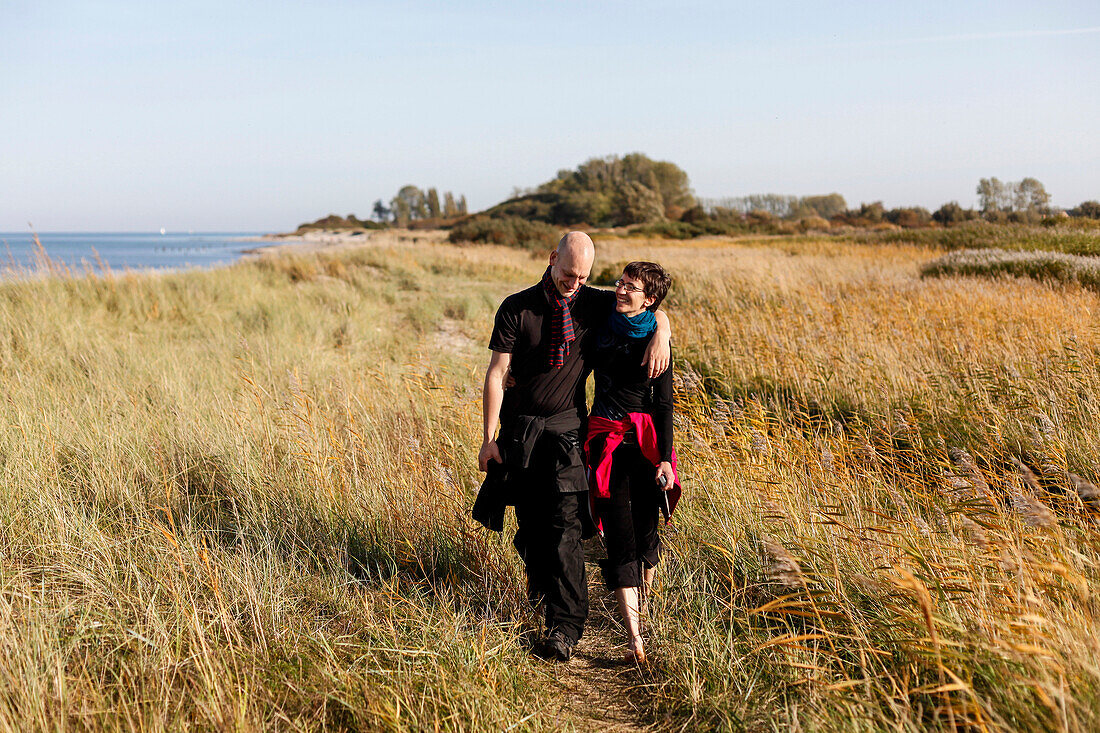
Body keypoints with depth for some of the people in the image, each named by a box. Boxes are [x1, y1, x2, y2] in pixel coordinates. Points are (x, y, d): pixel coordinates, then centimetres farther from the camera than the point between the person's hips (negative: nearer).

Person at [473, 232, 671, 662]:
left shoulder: (594, 304, -1)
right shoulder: (517, 309, -5)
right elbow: (495, 374, -4)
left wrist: (660, 337, -12)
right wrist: (489, 439, -8)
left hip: (568, 428, 0)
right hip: (521, 429, 1)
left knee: (565, 523, -11)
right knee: (529, 522, 9)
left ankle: (565, 625, -8)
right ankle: (539, 580, 40)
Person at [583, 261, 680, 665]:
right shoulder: (603, 325, 6)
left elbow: (664, 405, -4)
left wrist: (664, 459, -12)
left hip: (645, 441, -2)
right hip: (606, 442, 2)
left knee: (645, 532, 4)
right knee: (619, 537, -6)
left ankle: (640, 608, 28)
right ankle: (634, 636, -9)